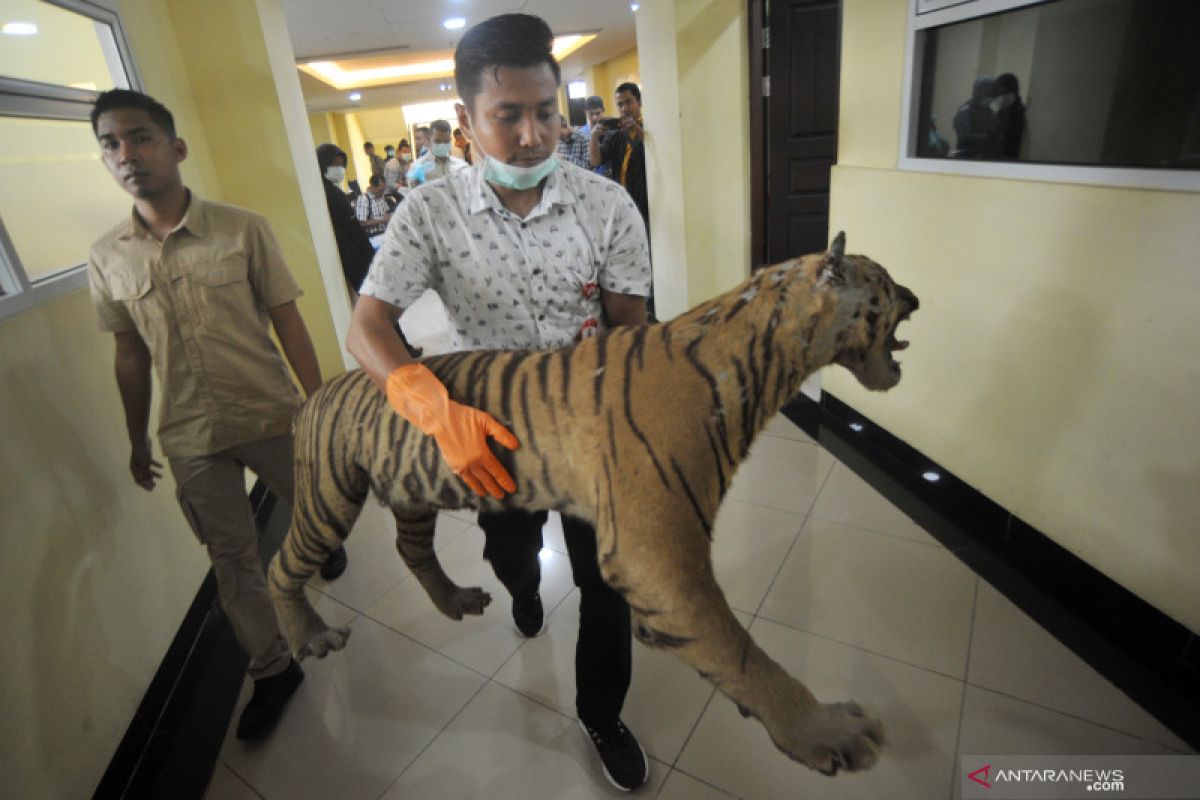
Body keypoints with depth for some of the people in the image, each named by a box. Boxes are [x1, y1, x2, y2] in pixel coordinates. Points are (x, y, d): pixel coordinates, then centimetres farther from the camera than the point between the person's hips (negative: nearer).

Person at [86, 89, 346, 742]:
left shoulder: (243, 230, -10)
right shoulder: (107, 259, -1)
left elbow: (288, 324, -7)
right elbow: (131, 357, 8)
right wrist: (138, 439, 15)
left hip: (271, 416, -2)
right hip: (190, 438, 2)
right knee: (231, 558, 10)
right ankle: (273, 669, 29)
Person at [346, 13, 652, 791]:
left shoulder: (608, 203, -15)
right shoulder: (429, 212, -16)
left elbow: (631, 325, -8)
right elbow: (366, 327, -21)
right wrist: (439, 410, -40)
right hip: (487, 426, 1)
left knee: (606, 575, 10)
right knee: (509, 550, 28)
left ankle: (602, 714, 38)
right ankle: (525, 592, 68)